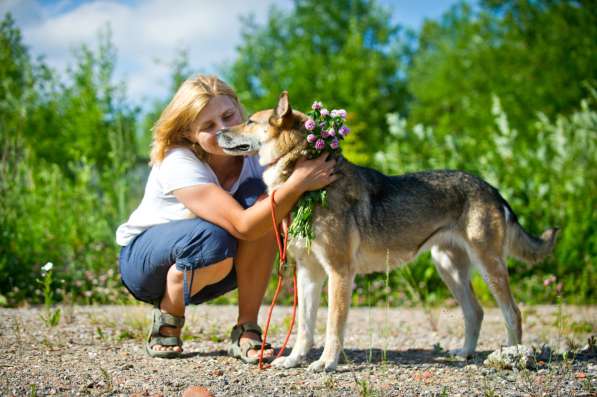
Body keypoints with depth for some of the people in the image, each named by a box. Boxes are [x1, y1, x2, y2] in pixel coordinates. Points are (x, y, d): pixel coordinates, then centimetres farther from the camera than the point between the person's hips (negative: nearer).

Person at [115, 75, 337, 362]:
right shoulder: (177, 164, -30)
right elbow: (243, 226, -40)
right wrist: (297, 183, -48)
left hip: (203, 272, 5)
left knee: (260, 197, -25)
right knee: (213, 240, -39)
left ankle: (246, 330, -19)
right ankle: (167, 320, -7)